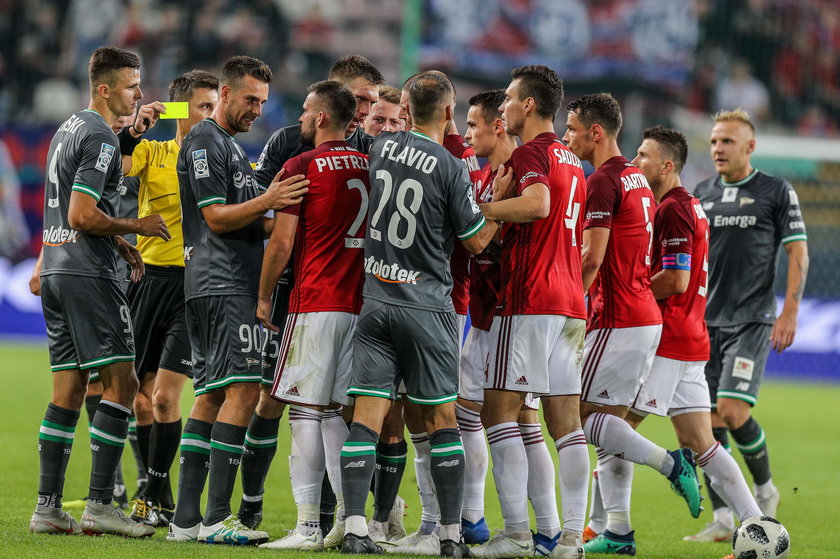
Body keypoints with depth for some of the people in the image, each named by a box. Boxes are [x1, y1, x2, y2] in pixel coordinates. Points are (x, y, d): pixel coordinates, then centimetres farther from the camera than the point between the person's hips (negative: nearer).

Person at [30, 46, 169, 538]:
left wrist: (117, 243, 20)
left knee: (68, 391, 9)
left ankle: (48, 507, 7)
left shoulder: (69, 129, 18)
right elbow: (82, 216, -20)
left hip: (56, 272, 10)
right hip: (88, 275, -10)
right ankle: (100, 505, -10)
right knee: (121, 383, -7)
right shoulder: (100, 138, -13)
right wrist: (135, 226, -8)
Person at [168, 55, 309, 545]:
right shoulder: (205, 141, -7)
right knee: (242, 390, -15)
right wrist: (266, 202, -26)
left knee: (212, 396, 8)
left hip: (234, 282, 11)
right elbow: (215, 217, -14)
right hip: (222, 283, -11)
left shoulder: (231, 145, 24)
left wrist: (279, 213, 11)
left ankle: (187, 518, 7)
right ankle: (216, 518, -18)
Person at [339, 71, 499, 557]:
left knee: (368, 414, -1)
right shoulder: (451, 168, -11)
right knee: (442, 417, 5)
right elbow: (477, 240, -3)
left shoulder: (382, 147, 3)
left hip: (376, 295, 4)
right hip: (426, 304, -3)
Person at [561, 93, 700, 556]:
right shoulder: (637, 180, 17)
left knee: (582, 413, -6)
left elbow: (592, 258, -19)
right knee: (609, 417, 8)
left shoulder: (603, 182, -13)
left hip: (617, 321, -9)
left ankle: (668, 462, -12)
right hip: (646, 317, 9)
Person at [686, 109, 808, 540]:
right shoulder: (701, 194, 11)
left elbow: (798, 252, -2)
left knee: (733, 411, -17)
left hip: (752, 321, -5)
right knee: (710, 421, 0)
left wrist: (789, 312, -10)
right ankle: (722, 518, 5)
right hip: (707, 322, 5)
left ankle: (765, 489, 8)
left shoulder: (777, 192, -1)